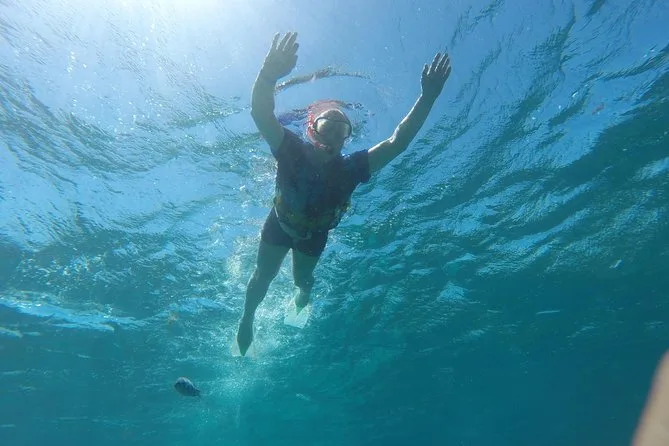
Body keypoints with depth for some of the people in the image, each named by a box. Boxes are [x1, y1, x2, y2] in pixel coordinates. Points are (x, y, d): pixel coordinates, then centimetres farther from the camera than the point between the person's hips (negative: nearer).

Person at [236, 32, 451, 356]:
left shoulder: (350, 168, -32)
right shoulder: (292, 151, -34)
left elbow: (397, 142, -36)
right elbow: (261, 114, -50)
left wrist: (427, 97, -46)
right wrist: (270, 73, -70)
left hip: (314, 234, 2)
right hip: (280, 224, -1)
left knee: (302, 279, 25)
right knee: (263, 276, 16)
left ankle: (302, 294, 66)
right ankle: (247, 318, 47)